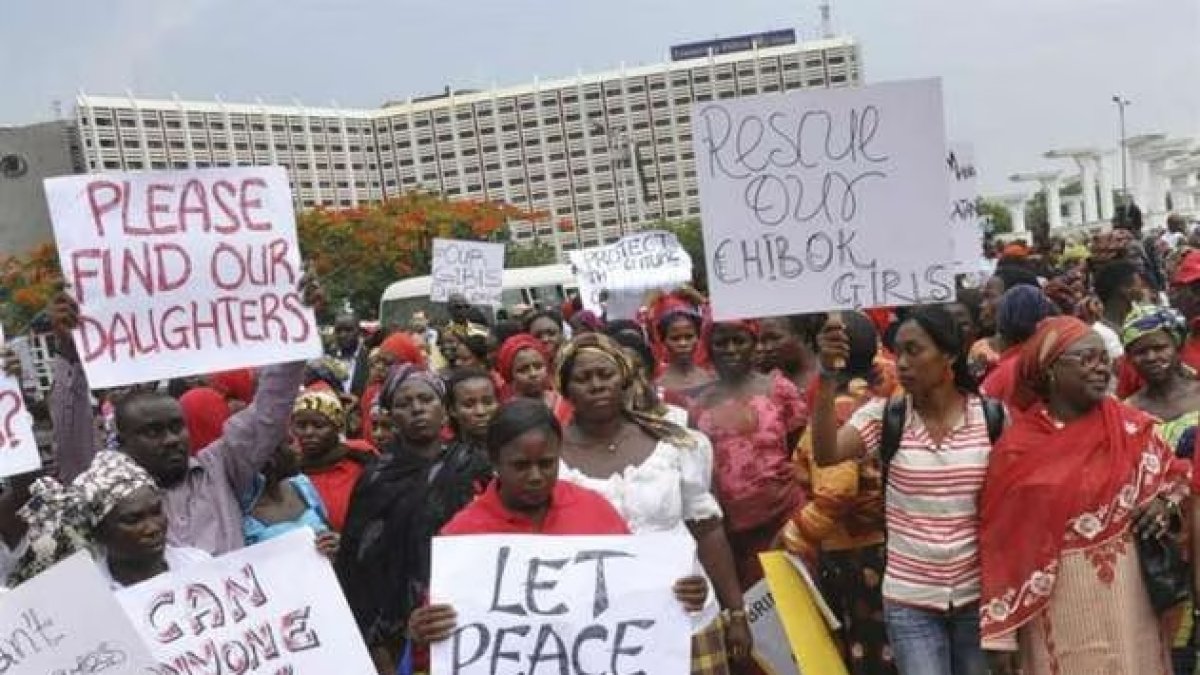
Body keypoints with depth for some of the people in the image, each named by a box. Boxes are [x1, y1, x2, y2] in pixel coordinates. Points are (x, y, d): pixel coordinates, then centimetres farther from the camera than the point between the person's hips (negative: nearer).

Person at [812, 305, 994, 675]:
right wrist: (828, 375, -31)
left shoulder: (992, 416, -3)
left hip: (978, 595, 1)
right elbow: (825, 454, -22)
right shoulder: (884, 415, -5)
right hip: (910, 601, -1)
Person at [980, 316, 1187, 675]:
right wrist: (1000, 633, -7)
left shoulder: (1130, 427, 0)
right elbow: (999, 542, -7)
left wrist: (1165, 501, -8)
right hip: (1053, 600, -2)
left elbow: (1176, 475, 16)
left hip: (1126, 593, 3)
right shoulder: (1017, 448, -8)